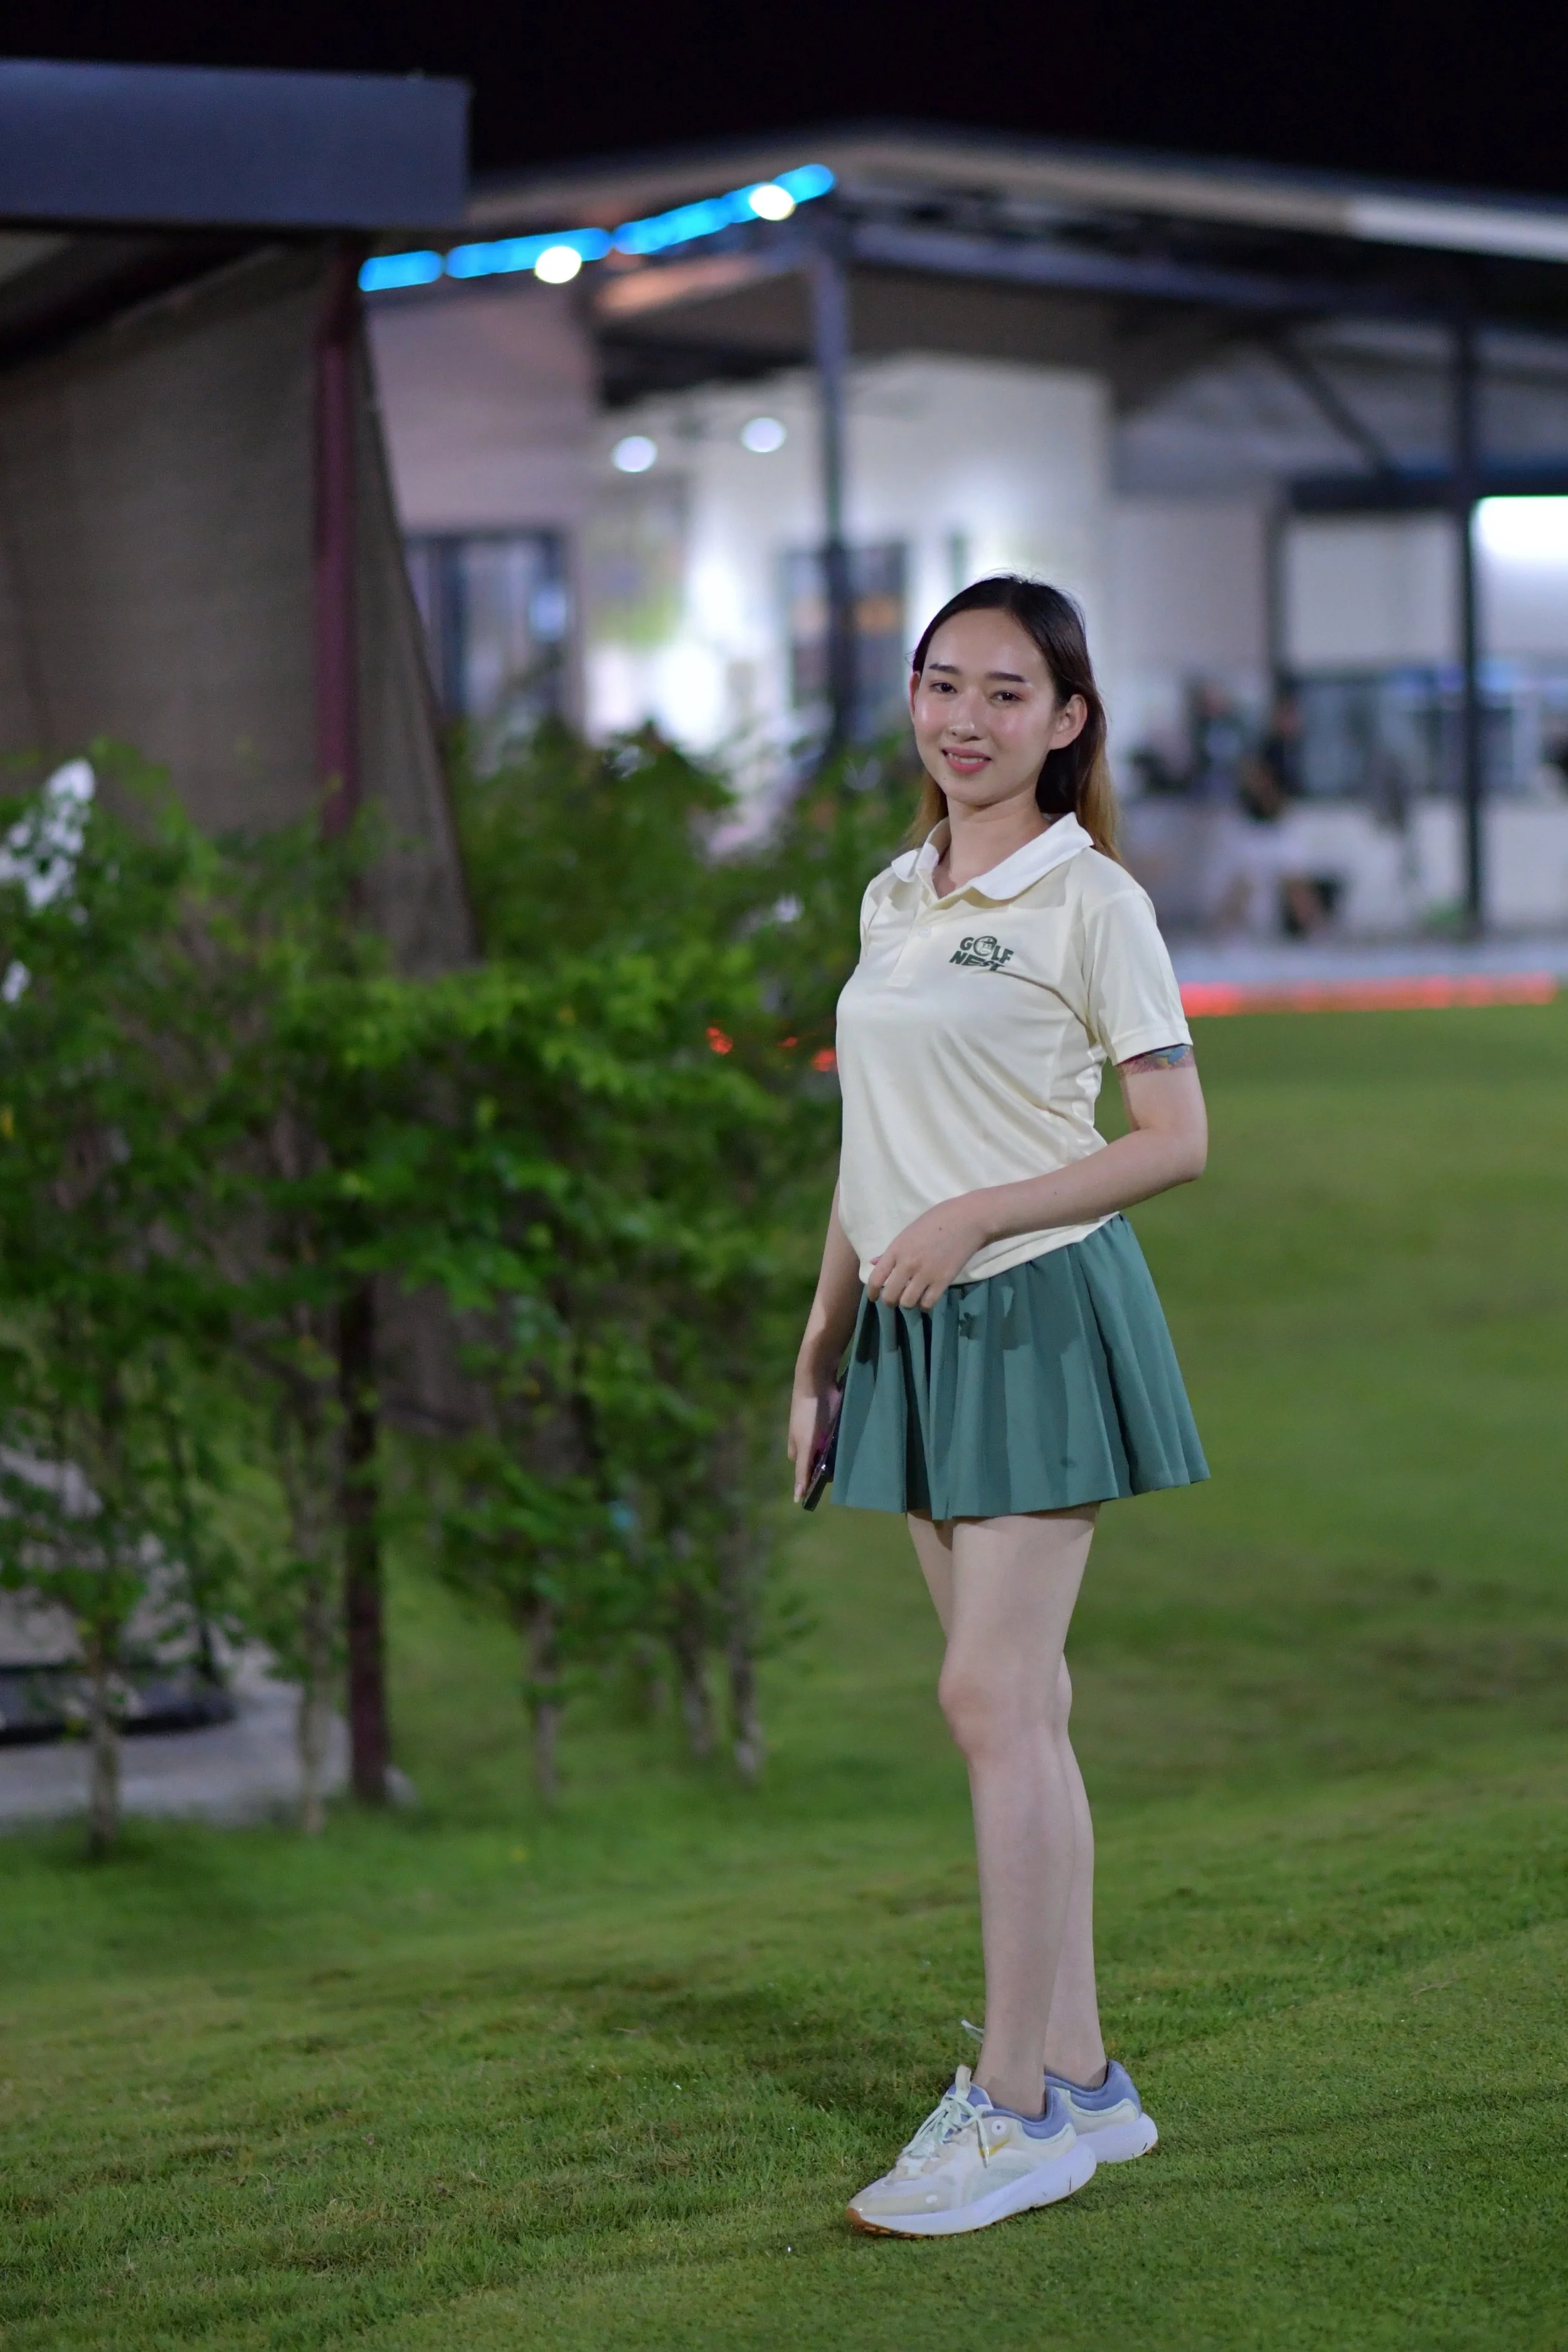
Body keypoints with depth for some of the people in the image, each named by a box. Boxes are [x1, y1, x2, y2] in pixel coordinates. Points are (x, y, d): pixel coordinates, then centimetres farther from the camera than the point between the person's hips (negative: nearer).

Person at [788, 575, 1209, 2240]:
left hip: (1042, 1311, -7)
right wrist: (818, 1354, 16)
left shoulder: (1089, 900, -7)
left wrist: (974, 1214, -18)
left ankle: (1016, 2105, -6)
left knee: (993, 1699, -11)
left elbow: (1177, 1140, -10)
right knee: (1012, 1712, 8)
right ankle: (1081, 2080, 14)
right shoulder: (894, 900, 14)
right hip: (918, 1333, 7)